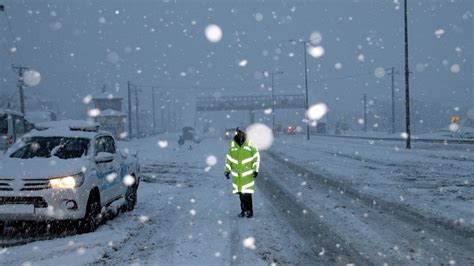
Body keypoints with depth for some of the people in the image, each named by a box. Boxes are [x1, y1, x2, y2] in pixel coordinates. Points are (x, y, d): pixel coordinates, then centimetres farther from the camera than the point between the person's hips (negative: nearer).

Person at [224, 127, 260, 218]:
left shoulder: (250, 144, -3)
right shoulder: (232, 145, 6)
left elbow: (256, 157, 1)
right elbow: (228, 158, 13)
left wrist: (255, 170, -5)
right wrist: (227, 170, 8)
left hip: (248, 173, -3)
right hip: (237, 174, 3)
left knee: (247, 193, -9)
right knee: (241, 193, 6)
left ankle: (249, 211, 1)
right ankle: (243, 210, 16)